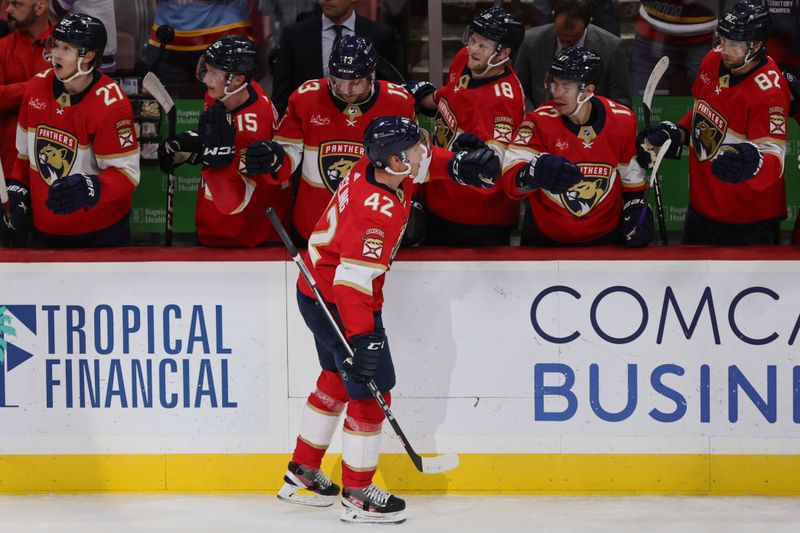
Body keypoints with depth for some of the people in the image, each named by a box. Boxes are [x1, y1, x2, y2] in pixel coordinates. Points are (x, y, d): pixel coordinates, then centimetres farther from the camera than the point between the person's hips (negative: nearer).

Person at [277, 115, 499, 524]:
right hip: (340, 306, -11)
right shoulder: (379, 212, -31)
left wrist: (460, 165, 1)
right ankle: (358, 496, 7)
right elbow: (352, 279, -33)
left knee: (338, 377, 24)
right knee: (371, 390, -3)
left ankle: (301, 474, 36)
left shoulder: (374, 167, -5)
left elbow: (424, 161, 17)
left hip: (316, 293, 11)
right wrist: (363, 338, -33)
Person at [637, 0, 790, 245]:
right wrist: (676, 134, 0)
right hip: (703, 204, 8)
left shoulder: (769, 92, -27)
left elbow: (774, 159, -32)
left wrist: (753, 163, -53)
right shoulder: (713, 61, -3)